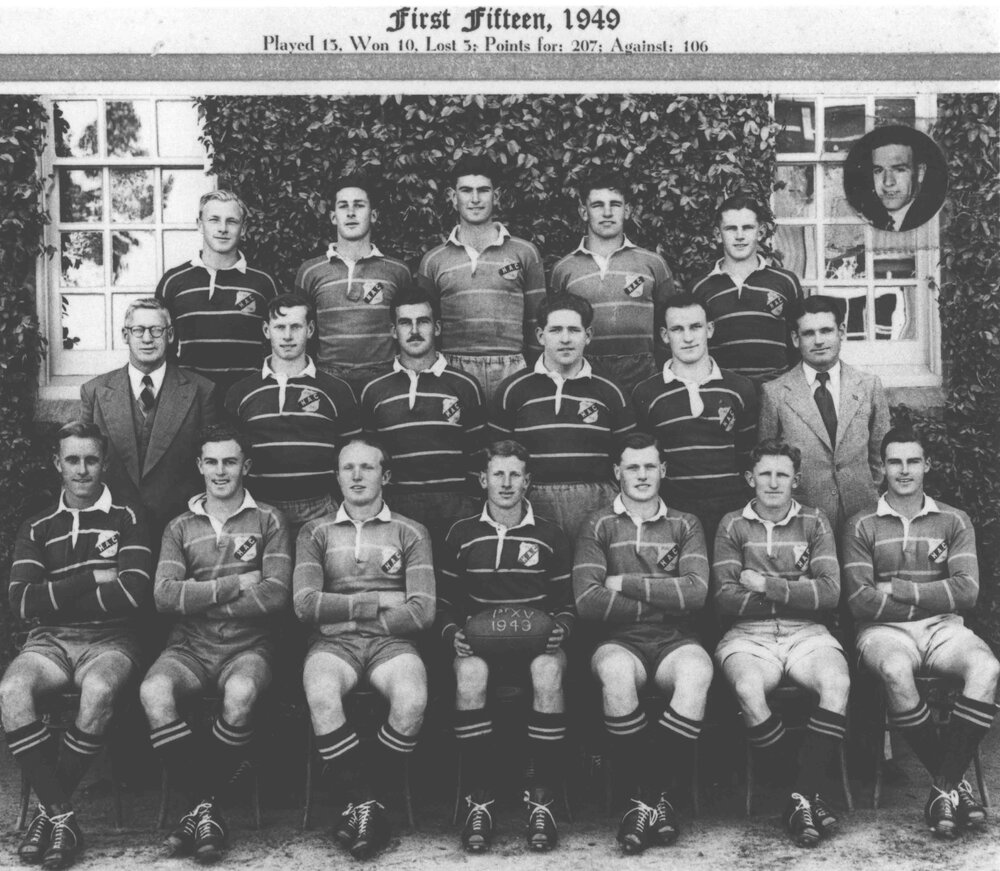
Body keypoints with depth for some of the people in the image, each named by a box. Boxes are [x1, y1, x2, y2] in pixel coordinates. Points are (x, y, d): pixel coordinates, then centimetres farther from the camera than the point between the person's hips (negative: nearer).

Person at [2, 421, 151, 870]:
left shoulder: (127, 520, 6)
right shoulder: (37, 528, 13)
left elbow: (135, 590, -9)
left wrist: (57, 596, -6)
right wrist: (91, 579, -7)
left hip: (109, 639, -2)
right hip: (49, 641, 2)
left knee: (99, 690, -36)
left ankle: (50, 809, -18)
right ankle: (63, 816, -24)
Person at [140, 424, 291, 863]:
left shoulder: (267, 521, 7)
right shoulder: (180, 527, 13)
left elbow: (275, 594, -6)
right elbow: (164, 596, -2)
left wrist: (200, 601, -7)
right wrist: (236, 584, -9)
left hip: (248, 645, -2)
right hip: (190, 646, 2)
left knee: (240, 695, -36)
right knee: (153, 691, -31)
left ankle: (199, 808, -16)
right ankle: (206, 809, -19)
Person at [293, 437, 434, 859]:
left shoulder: (410, 533, 12)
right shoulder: (316, 532, 15)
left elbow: (421, 611, 0)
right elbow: (305, 604, 0)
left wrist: (347, 611, -2)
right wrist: (375, 603, -4)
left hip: (391, 640, 0)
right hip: (332, 641, 0)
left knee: (412, 700, -34)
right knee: (321, 695, -35)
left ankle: (361, 798, -13)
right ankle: (365, 802, -19)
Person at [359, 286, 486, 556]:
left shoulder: (465, 386, 7)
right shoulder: (374, 391, 11)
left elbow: (478, 455, 8)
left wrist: (468, 502, 0)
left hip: (454, 508, -1)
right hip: (393, 508, 1)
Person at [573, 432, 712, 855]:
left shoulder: (685, 525, 13)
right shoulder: (598, 526, 8)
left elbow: (696, 591, -5)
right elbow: (586, 601, -7)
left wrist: (626, 584, -7)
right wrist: (663, 598, -6)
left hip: (674, 641, 1)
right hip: (620, 641, -1)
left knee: (697, 671, -34)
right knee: (615, 671, -37)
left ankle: (648, 799, -23)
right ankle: (652, 799, -22)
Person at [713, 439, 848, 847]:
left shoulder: (814, 522, 11)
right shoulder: (732, 525, 9)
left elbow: (829, 593, -1)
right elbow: (725, 598, -2)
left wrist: (767, 586, -8)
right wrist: (797, 590, -5)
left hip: (806, 632, 1)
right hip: (748, 635, -1)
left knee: (837, 683, -32)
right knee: (749, 689, -34)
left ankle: (800, 797, -23)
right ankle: (808, 796, -18)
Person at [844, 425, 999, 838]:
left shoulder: (954, 521, 13)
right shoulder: (861, 526, 8)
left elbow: (966, 591, 0)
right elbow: (860, 599, -5)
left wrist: (899, 590, -6)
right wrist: (933, 597, -5)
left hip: (943, 628, 2)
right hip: (884, 630, -2)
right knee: (896, 672, -37)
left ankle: (944, 788, -25)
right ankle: (955, 782, -20)